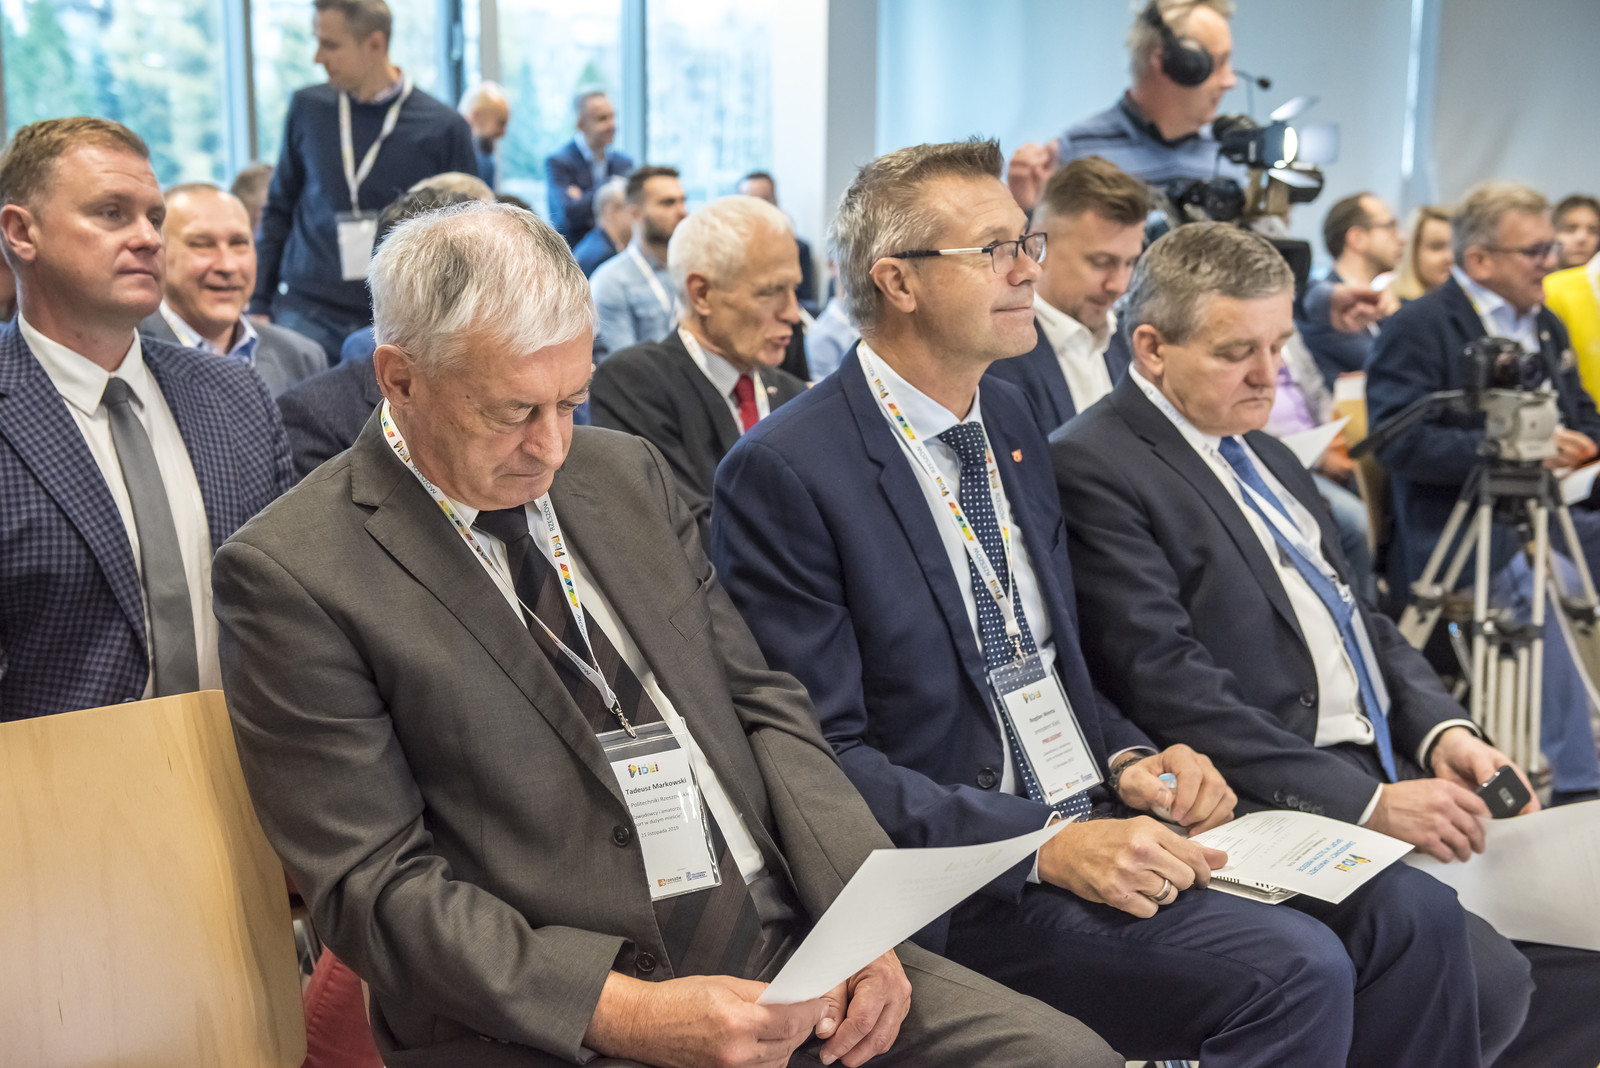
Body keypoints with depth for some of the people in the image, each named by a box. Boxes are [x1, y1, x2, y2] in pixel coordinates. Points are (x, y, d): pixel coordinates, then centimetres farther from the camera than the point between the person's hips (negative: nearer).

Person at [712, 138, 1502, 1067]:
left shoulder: (1009, 419, 13)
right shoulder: (786, 471, -13)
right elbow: (823, 753, -16)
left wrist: (1132, 763, -1)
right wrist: (1047, 846, -22)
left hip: (1100, 822, 8)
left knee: (1413, 915, -8)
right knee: (1294, 971, -24)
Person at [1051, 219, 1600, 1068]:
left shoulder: (1259, 450, 18)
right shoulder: (1094, 469, -11)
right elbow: (1173, 691, -18)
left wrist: (1441, 729, 0)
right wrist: (1368, 803, -19)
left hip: (1390, 769, 9)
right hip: (1279, 806, -9)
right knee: (1485, 983, -22)